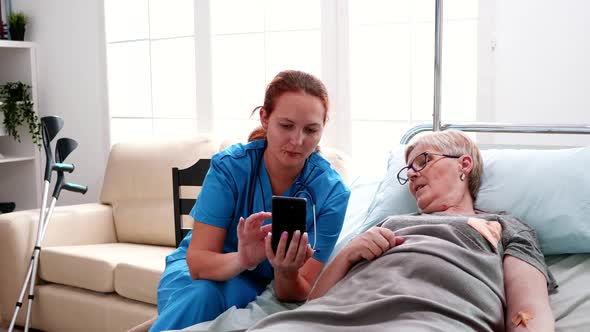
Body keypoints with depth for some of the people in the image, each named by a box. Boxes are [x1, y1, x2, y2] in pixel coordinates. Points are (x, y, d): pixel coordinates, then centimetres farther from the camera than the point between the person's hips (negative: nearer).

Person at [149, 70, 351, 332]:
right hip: (193, 271, -1)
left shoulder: (332, 192, -19)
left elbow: (302, 294, -18)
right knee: (202, 294, -35)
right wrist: (242, 260, -43)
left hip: (261, 286, 1)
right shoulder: (229, 165, -20)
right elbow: (198, 261, -22)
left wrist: (286, 273, -41)